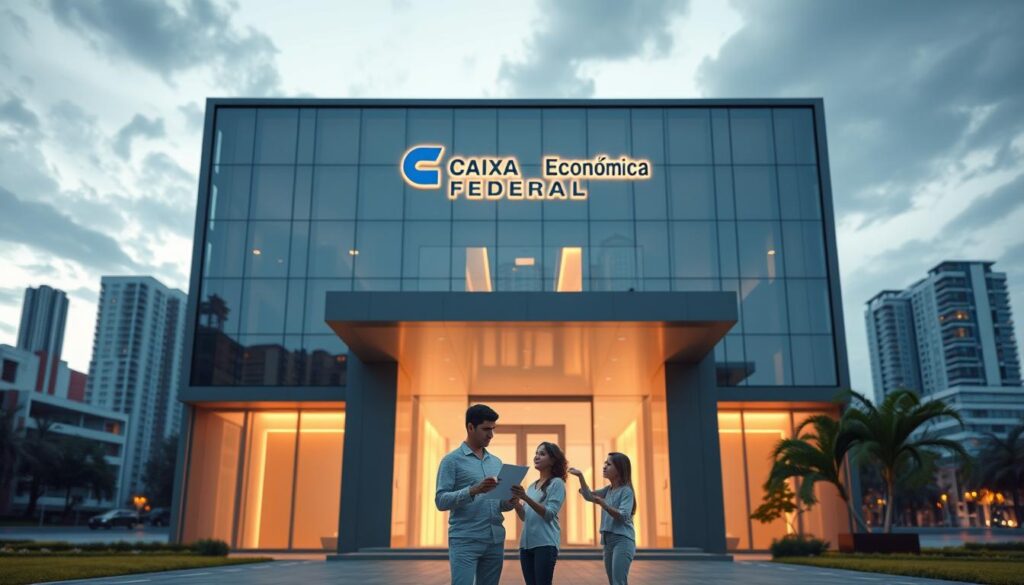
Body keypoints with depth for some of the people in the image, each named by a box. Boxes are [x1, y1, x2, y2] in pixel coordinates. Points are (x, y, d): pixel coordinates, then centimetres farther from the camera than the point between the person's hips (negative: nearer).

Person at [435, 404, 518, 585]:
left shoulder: (496, 462, 16)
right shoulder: (452, 460, -2)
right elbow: (441, 501, -10)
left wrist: (509, 503, -4)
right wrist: (473, 490, -23)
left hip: (495, 541, 6)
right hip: (465, 542, -6)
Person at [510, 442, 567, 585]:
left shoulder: (557, 483, -3)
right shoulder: (532, 486, 18)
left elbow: (549, 514, -14)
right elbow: (524, 517, 14)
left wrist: (526, 498, -23)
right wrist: (515, 501, -3)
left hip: (545, 544, -7)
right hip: (526, 543, 7)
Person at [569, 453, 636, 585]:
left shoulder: (626, 491, -9)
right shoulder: (608, 490, 14)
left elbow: (623, 516, -18)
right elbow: (589, 496, 15)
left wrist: (602, 503, -27)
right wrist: (580, 476, 4)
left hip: (622, 540, -8)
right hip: (608, 541, 8)